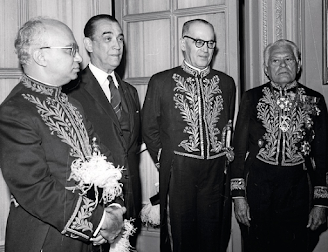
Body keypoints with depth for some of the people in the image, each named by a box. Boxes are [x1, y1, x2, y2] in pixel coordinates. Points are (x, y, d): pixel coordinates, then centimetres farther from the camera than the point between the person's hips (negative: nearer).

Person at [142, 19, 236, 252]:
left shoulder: (226, 83, 10)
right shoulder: (161, 81, 2)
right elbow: (149, 128, 7)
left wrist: (226, 156, 9)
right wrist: (163, 160, 3)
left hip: (217, 172, 3)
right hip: (178, 172, -2)